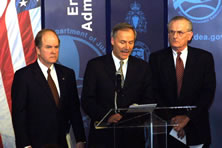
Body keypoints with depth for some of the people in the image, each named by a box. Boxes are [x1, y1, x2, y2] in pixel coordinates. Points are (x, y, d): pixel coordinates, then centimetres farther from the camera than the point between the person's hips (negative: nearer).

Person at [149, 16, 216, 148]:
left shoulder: (205, 57, 0)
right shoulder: (156, 58, 2)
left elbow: (208, 92, -5)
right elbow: (155, 92, -2)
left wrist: (187, 117, -14)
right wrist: (171, 119, -12)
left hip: (196, 128, 0)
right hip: (166, 128, 0)